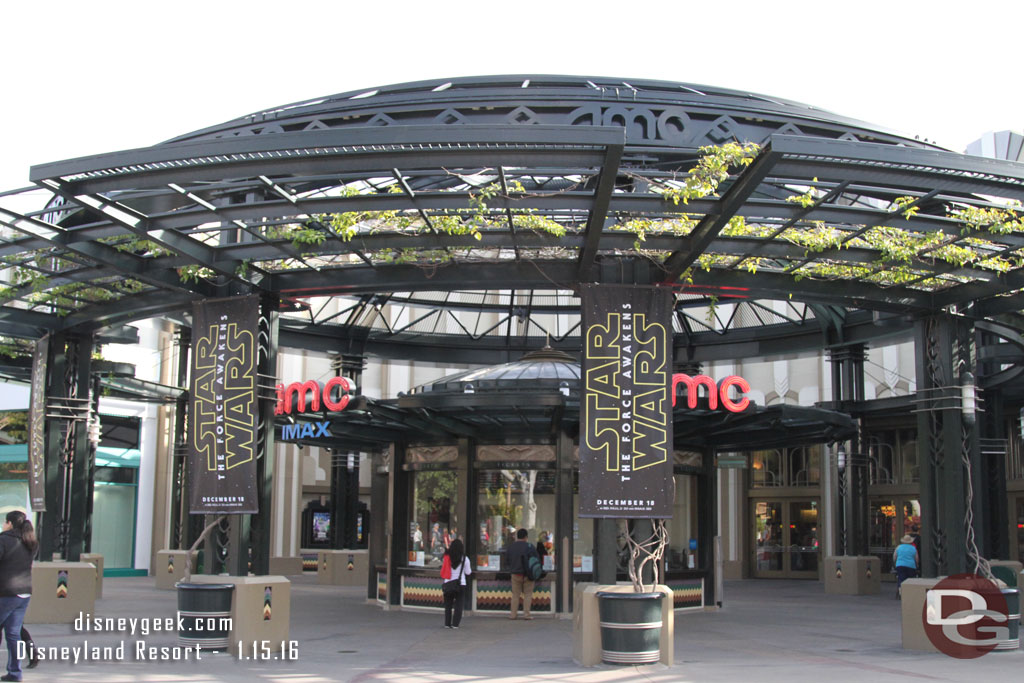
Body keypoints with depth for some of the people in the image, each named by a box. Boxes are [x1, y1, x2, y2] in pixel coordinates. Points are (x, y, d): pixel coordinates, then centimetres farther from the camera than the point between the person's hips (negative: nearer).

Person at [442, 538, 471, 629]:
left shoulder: (447, 557, -4)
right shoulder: (464, 559, -6)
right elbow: (468, 572, 2)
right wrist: (470, 569, 23)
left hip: (448, 584, 2)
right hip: (460, 583, -2)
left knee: (448, 604, 13)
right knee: (458, 604, 5)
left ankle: (447, 623, 13)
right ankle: (455, 624, 1)